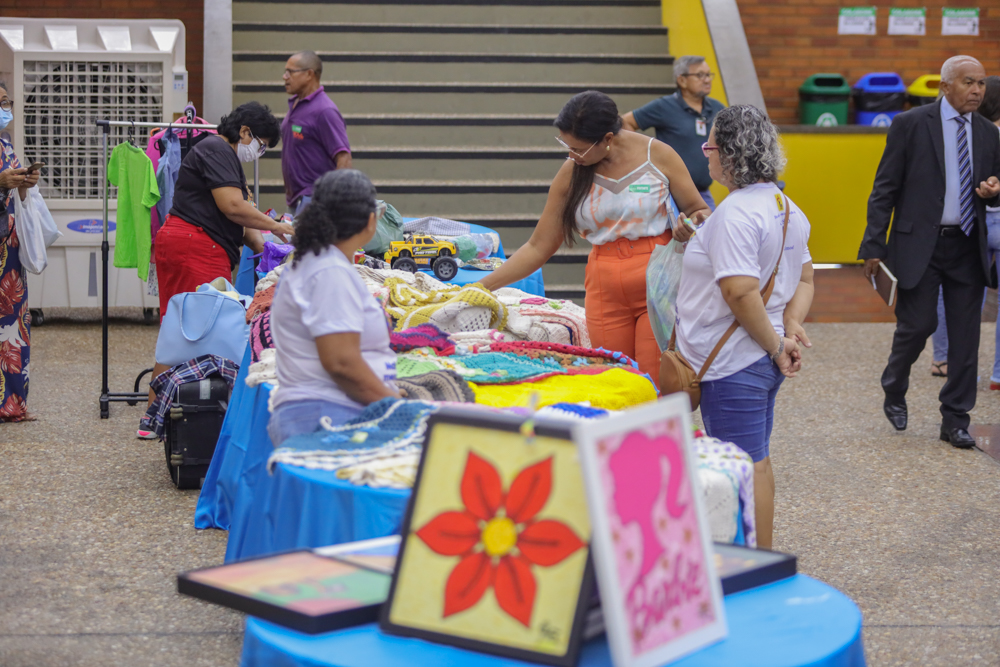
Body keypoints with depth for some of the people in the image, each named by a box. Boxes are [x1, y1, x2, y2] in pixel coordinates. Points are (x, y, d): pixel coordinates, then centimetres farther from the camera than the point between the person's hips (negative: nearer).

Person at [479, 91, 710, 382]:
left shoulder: (658, 155, -3)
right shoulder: (571, 173, 4)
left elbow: (699, 210, 8)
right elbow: (539, 247, 9)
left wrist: (691, 226, -17)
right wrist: (480, 287, 4)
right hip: (605, 290, 3)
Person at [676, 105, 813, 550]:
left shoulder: (735, 214, -21)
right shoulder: (787, 208, 11)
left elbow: (741, 292, -27)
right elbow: (803, 279, 17)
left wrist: (775, 346, -16)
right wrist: (790, 328, 4)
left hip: (735, 363, -10)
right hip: (764, 361, 10)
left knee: (746, 467, -2)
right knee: (757, 460, 19)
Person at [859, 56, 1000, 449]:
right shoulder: (910, 124, -3)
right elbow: (885, 188, -4)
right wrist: (874, 247, -10)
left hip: (967, 247, 4)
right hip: (919, 245, -4)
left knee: (965, 335, 3)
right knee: (918, 324, -7)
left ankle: (955, 420, 13)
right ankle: (894, 392, 22)